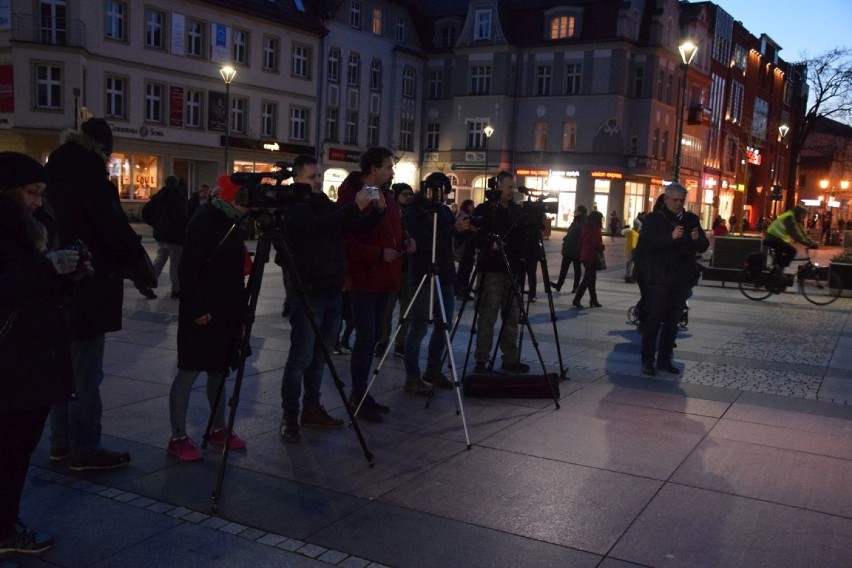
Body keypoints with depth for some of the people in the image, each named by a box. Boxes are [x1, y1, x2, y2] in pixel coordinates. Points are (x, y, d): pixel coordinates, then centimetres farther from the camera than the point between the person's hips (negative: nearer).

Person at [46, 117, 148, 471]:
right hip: (88, 285, -9)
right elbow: (115, 227, -18)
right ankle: (85, 449, 3)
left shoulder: (58, 172, 13)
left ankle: (61, 441, 23)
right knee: (86, 371, -3)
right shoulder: (89, 174, -13)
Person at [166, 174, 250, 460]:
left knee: (219, 370, 15)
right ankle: (178, 437, 6)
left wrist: (240, 310, 15)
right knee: (188, 372, -1)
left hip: (227, 312, 8)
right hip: (202, 313, -8)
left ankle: (219, 429, 25)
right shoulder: (206, 220, -14)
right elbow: (188, 269, -19)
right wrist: (198, 308, -21)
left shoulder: (232, 222, 12)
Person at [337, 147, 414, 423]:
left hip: (383, 277, 9)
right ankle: (359, 398, 2)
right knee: (365, 337, -7)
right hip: (363, 278, -9)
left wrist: (405, 241, 5)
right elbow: (346, 240, -19)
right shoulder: (351, 196, -12)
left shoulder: (385, 195, 15)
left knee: (373, 337, 12)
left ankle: (362, 394, 21)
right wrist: (379, 253, -22)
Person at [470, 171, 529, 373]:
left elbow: (523, 238, 16)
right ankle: (481, 360, 3)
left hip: (512, 270, 6)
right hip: (491, 271, -5)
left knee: (512, 316, 9)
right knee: (488, 317, -4)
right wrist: (490, 244, -22)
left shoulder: (517, 210, 13)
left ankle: (511, 359, 18)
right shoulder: (484, 209, -3)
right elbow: (474, 236, -8)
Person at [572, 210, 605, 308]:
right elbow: (597, 243, -20)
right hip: (592, 257, -9)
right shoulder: (596, 228, -14)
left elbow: (581, 241, 13)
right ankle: (576, 300, -10)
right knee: (587, 280, -5)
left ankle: (593, 300, 22)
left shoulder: (586, 227, 10)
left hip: (584, 255, 9)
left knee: (591, 278, 16)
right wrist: (603, 247, -1)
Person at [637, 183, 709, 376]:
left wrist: (697, 239, -12)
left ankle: (665, 359, 16)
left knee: (672, 321, 9)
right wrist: (671, 237, -25)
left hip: (682, 279, 5)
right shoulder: (654, 219, -2)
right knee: (653, 320, -3)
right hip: (658, 278, -4)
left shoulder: (691, 220, 11)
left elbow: (704, 246, 11)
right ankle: (647, 361, 1)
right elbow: (645, 245, -15)